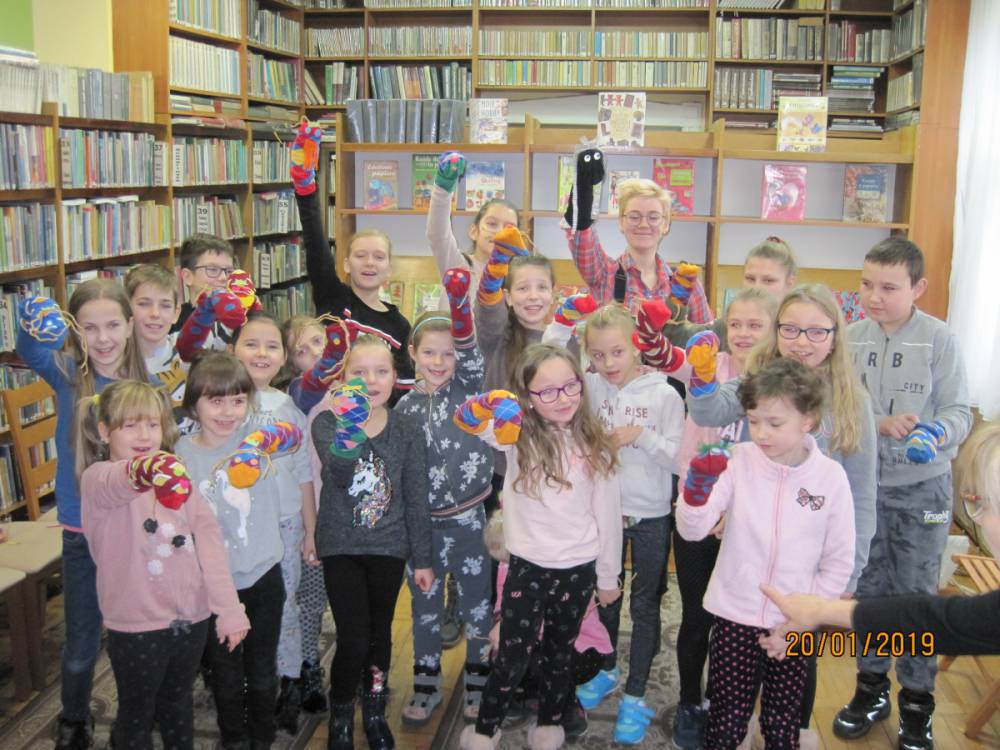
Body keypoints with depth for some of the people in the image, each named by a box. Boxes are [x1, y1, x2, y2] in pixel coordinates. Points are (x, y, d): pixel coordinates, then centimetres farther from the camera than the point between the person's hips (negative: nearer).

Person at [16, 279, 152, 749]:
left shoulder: (147, 385, -5)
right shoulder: (68, 375, -9)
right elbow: (31, 353, -32)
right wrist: (34, 327, -54)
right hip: (83, 530, -1)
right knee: (82, 644, 13)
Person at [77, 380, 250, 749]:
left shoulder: (177, 478, 2)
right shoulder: (97, 480, -14)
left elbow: (209, 542, -4)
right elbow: (115, 484, -40)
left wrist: (228, 609, -12)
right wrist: (142, 472, -64)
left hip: (190, 618, 4)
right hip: (136, 625, -4)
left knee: (178, 705, 23)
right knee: (137, 714, 16)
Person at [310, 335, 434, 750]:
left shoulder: (407, 429, -4)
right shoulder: (327, 422, -9)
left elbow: (416, 498, 1)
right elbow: (339, 477, -29)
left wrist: (422, 559, 4)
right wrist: (348, 431, -49)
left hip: (389, 548, 2)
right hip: (341, 547, -2)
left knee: (380, 635, 13)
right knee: (353, 640, -7)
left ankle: (375, 713, 36)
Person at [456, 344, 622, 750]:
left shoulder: (593, 446, -3)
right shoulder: (519, 434, -8)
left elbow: (608, 513, 3)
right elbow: (468, 421, -27)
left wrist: (608, 576, 8)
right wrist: (483, 406, -51)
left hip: (578, 569, 2)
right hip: (527, 566, -2)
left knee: (560, 653, 18)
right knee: (513, 656, 4)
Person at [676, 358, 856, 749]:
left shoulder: (831, 475, -8)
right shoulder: (739, 460, -9)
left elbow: (839, 562, 0)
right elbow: (692, 530, -14)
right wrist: (699, 485, -31)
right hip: (734, 618, 0)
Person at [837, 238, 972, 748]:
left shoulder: (939, 339, -10)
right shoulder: (852, 338, -3)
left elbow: (959, 411, -10)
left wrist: (937, 433, -31)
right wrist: (880, 423, -20)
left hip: (922, 487, -2)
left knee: (917, 594, 6)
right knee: (868, 587, 13)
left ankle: (917, 701, 23)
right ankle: (871, 687, 31)